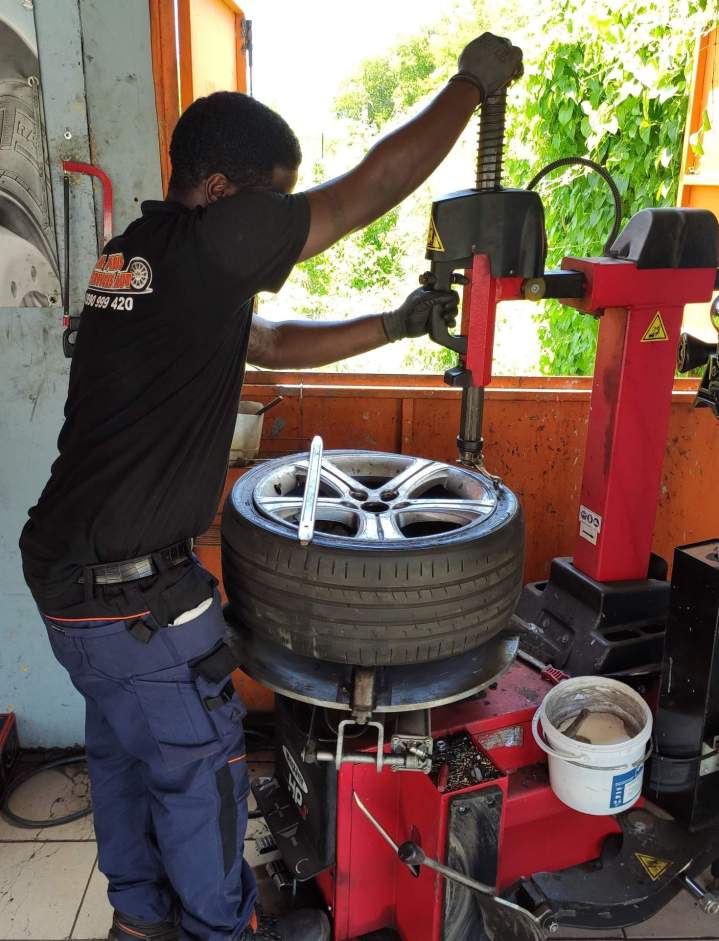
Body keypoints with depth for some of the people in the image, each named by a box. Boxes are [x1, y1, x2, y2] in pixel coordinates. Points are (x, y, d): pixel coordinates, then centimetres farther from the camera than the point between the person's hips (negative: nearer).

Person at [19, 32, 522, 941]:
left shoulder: (135, 257, 11)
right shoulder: (200, 244, -17)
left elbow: (270, 343, 17)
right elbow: (374, 184, -13)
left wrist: (395, 323, 15)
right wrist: (473, 81, 1)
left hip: (69, 567, 9)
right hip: (134, 592, -9)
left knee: (122, 750, 24)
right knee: (199, 766, 12)